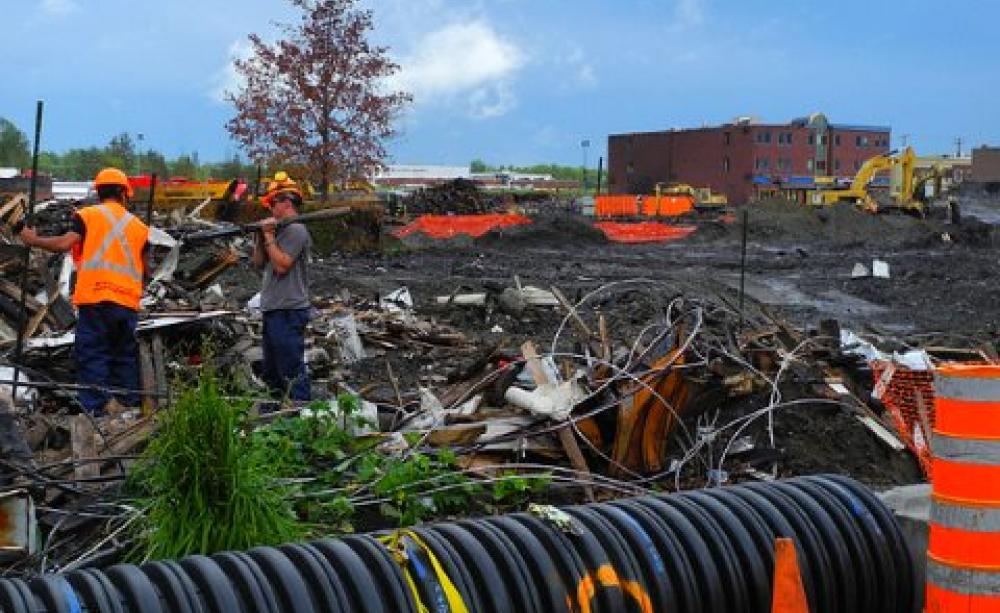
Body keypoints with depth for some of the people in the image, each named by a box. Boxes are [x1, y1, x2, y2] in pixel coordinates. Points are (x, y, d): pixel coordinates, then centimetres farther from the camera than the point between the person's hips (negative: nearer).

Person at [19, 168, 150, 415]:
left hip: (95, 299, -3)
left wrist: (34, 240, 6)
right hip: (128, 302, 3)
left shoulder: (87, 215, 4)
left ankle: (93, 411, -9)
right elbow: (145, 270, 15)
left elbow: (64, 244, -9)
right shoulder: (138, 225, 13)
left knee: (92, 357, -3)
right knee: (124, 358, 14)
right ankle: (129, 406, 17)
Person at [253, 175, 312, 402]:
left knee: (292, 371, -8)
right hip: (274, 311, 10)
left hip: (288, 313, -10)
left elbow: (281, 265, -21)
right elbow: (259, 263, 18)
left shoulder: (296, 230, -13)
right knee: (272, 373, 19)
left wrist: (269, 236, -12)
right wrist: (260, 236, 5)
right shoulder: (280, 230, 16)